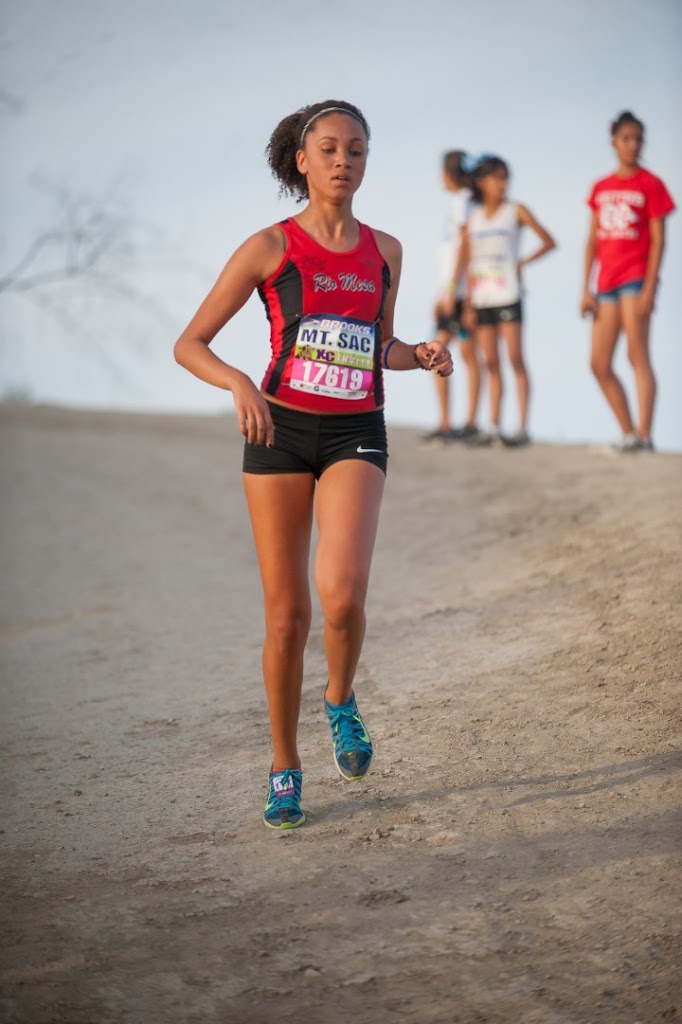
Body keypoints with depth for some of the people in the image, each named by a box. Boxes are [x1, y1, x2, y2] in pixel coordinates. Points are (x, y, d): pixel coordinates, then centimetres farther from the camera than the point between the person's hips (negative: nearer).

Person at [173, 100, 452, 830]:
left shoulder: (384, 250, 10)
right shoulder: (270, 247, -1)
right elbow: (189, 344, -1)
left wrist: (422, 356, 2)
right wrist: (240, 384, -20)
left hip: (356, 435, 2)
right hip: (280, 433, -1)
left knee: (342, 591, -23)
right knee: (286, 614, 0)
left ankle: (341, 701, 10)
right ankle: (284, 770, 19)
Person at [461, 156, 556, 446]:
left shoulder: (516, 211, 2)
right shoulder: (474, 217, 12)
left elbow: (548, 242, 3)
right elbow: (471, 265, 11)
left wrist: (524, 262, -5)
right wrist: (468, 306, 7)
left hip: (508, 295, -4)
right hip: (482, 298, 4)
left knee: (515, 359, -7)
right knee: (491, 363, 6)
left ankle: (523, 427, -7)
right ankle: (493, 427, 9)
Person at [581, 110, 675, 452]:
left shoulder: (651, 185, 0)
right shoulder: (600, 188, 15)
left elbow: (658, 240, -5)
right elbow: (592, 241, 15)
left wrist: (649, 289, -14)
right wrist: (586, 289, 8)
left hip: (635, 279, -6)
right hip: (606, 283, 6)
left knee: (637, 354, -16)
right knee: (600, 365, 3)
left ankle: (644, 435, -21)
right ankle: (629, 433, 11)